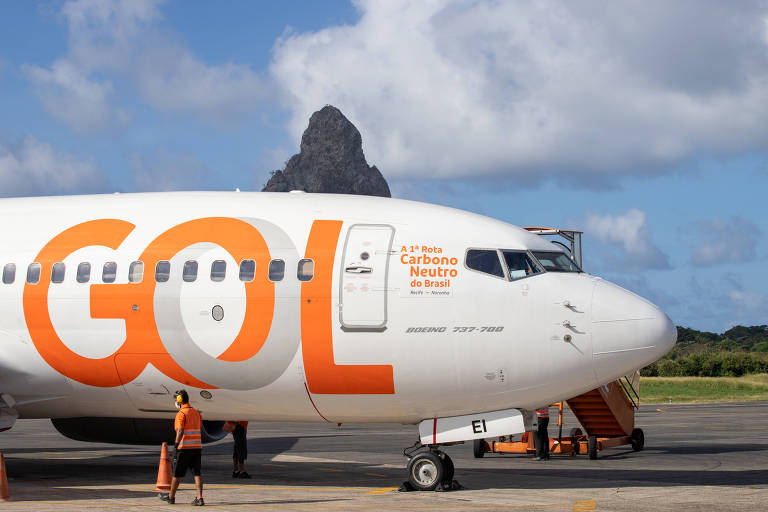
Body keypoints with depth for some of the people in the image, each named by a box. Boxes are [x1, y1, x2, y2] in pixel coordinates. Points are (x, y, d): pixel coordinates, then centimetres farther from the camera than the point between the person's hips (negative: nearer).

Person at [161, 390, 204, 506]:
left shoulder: (181, 414, -9)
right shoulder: (196, 412, 14)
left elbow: (180, 431, -21)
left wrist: (176, 444, -22)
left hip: (184, 448, -6)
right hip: (197, 447, 6)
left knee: (177, 474, 8)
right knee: (196, 473, 2)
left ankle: (171, 496, 21)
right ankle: (199, 498, -9)